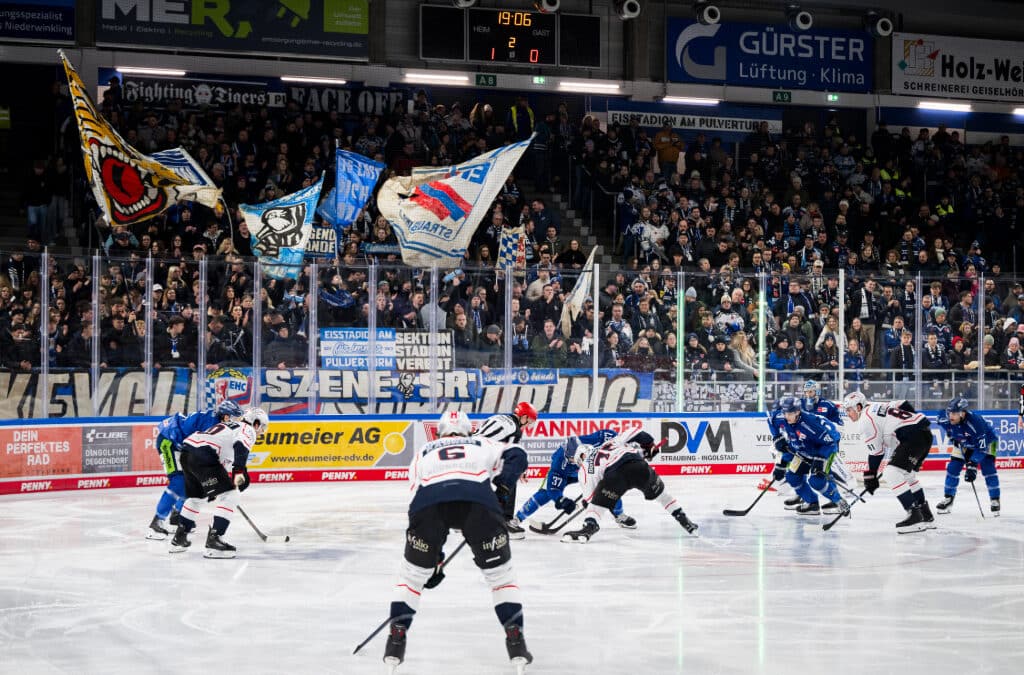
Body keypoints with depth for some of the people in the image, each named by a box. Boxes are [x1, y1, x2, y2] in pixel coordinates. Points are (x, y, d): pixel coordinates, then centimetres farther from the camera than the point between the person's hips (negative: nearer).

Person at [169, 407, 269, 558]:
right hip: (203, 455, -10)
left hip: (187, 451, 10)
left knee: (196, 496, 29)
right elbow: (241, 446, -18)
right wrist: (239, 471, -29)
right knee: (229, 496, -7)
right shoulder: (248, 430, 6)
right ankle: (213, 541, -14)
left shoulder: (232, 426, 33)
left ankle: (179, 539, 39)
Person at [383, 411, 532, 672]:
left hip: (430, 498, 1)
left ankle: (396, 640, 16)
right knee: (500, 572, 16)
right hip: (478, 499, -1)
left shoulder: (424, 452, 38)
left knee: (413, 572, 21)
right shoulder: (483, 444, 37)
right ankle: (515, 640, 10)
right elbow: (514, 456, 19)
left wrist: (433, 556, 38)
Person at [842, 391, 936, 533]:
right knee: (907, 475, 23)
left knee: (893, 473, -14)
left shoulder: (867, 419, -6)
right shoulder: (877, 407, 20)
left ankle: (915, 516, -19)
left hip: (914, 436, -10)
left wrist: (870, 476, 3)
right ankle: (927, 517, 29)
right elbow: (904, 405, 21)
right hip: (925, 431, 10)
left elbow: (876, 451, -5)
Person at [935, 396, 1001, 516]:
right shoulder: (947, 418, -27)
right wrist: (952, 435, -1)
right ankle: (948, 498, 12)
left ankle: (995, 500, -8)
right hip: (962, 443, 5)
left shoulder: (976, 422, -43)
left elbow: (981, 448, -40)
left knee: (988, 468, -19)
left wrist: (972, 466, -46)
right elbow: (941, 418, 1)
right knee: (952, 468, -2)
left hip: (986, 441, -5)